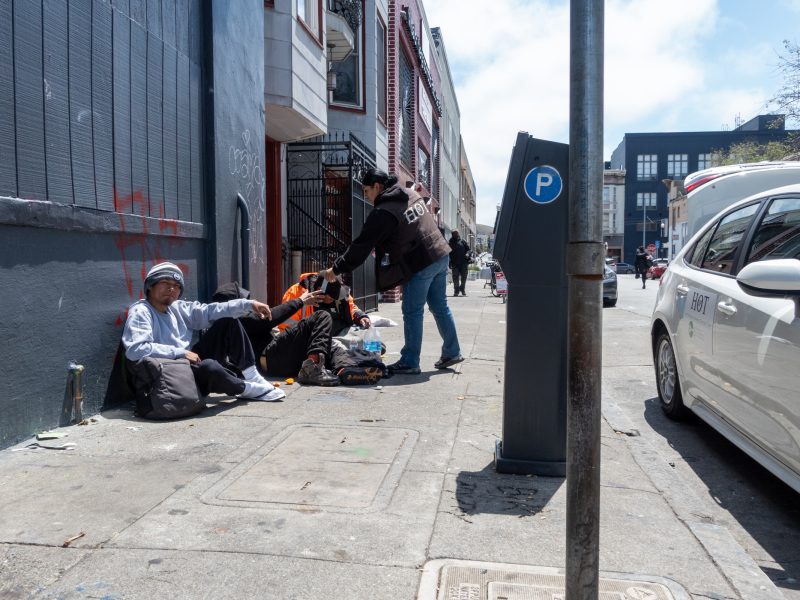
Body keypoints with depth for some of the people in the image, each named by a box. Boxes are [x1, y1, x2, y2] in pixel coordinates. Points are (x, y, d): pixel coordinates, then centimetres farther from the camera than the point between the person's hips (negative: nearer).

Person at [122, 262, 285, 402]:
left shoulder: (177, 308, 11)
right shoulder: (140, 312, -12)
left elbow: (211, 311, 8)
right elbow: (135, 349, -26)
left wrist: (249, 304, -2)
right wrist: (180, 353, -24)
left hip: (193, 363, 9)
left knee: (228, 322, 8)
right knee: (209, 366, -38)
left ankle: (250, 375, -1)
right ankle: (247, 388, -6)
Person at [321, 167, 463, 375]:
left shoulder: (383, 212, -14)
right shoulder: (412, 196, 11)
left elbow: (362, 245, -12)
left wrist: (337, 268, -3)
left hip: (420, 264, -8)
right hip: (440, 255, 8)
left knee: (412, 313, 1)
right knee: (440, 307, 17)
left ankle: (409, 362, 8)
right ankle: (452, 352, 26)